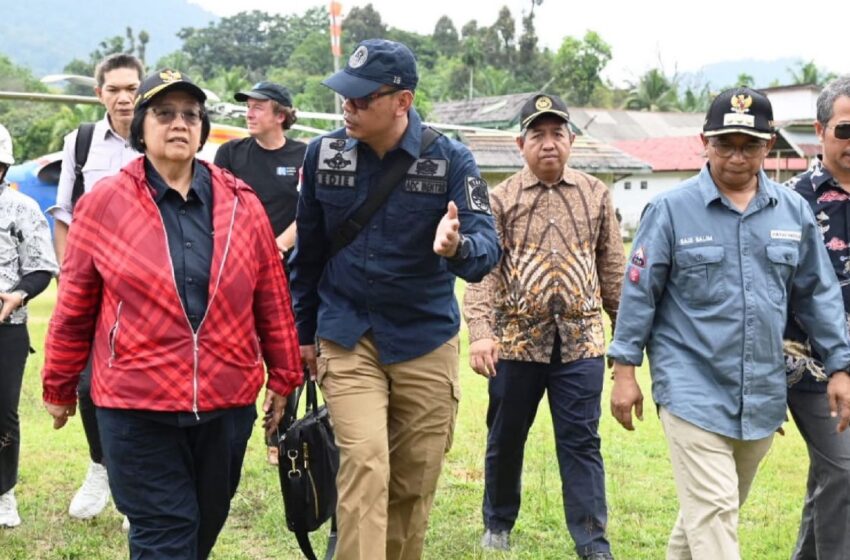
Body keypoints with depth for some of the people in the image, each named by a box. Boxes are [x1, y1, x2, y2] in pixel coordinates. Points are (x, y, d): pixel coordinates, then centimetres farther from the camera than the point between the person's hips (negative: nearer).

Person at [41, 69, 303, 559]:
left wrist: (283, 377, 12)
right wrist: (59, 387, 9)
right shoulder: (103, 204, -3)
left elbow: (273, 300, 9)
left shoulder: (242, 204, 3)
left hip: (228, 402, 3)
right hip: (137, 406, -3)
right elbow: (75, 308, 3)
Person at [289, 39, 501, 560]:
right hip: (347, 338, 0)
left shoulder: (451, 159, -9)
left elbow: (487, 247, -17)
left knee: (414, 482, 10)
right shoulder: (324, 153, -4)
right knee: (365, 464, -16)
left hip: (427, 342, 1)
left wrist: (457, 247, -41)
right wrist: (304, 332, 13)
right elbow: (309, 248, 7)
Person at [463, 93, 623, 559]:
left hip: (581, 343, 0)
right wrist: (481, 332, -19)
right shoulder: (501, 200, 1)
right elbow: (483, 271, -6)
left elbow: (612, 270, 10)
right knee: (506, 438, 13)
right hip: (516, 342, 0)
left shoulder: (596, 195, 7)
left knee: (581, 443, 2)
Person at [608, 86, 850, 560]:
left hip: (762, 395, 5)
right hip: (693, 390, -4)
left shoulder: (794, 211, 5)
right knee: (713, 514, -10)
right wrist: (626, 371, -3)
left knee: (715, 510, 18)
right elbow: (639, 293, -2)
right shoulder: (671, 210, -5)